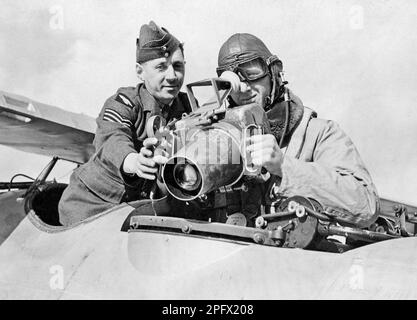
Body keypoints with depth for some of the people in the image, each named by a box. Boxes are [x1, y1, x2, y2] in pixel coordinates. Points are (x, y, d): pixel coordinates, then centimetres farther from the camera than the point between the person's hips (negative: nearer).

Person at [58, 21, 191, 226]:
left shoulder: (187, 107, 1)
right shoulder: (122, 103, -15)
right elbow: (111, 142, -34)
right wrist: (134, 162, -56)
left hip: (140, 207, 4)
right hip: (90, 205, -4)